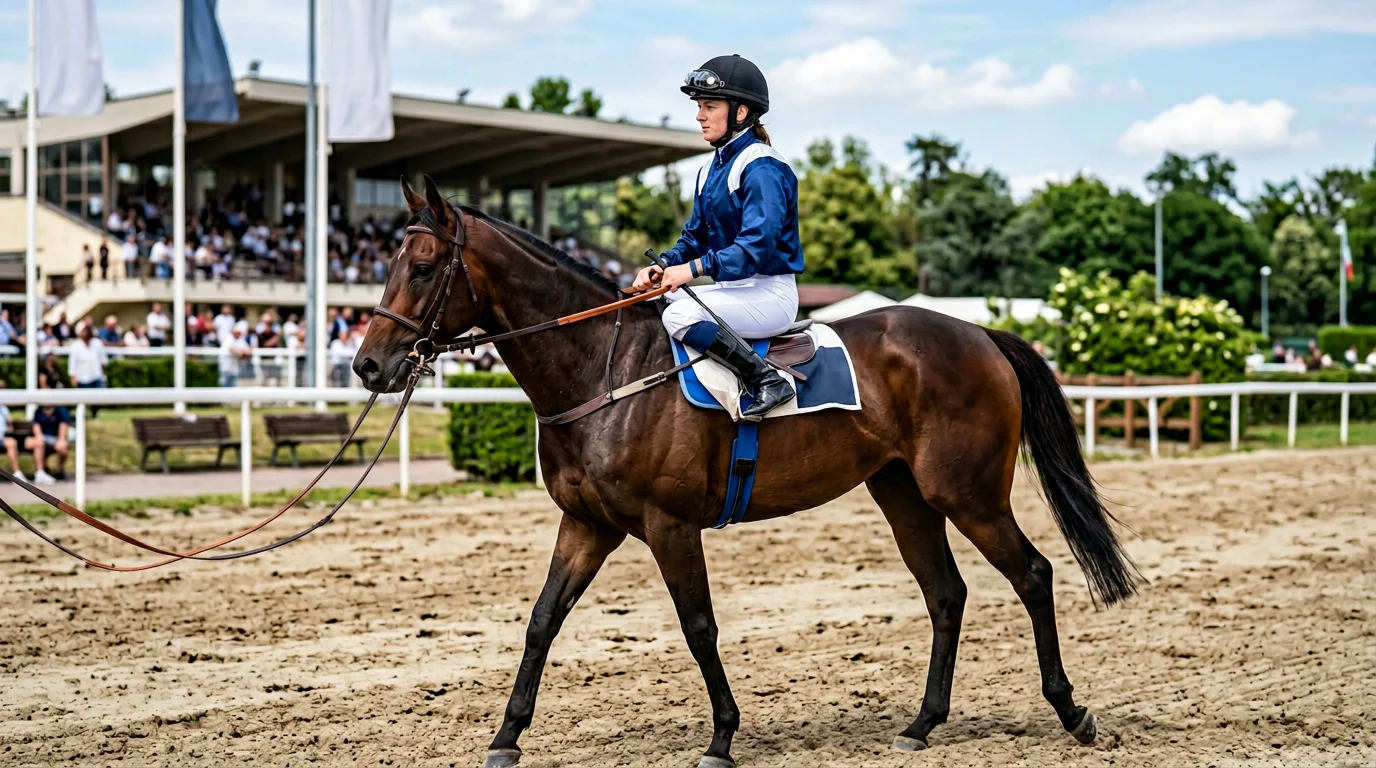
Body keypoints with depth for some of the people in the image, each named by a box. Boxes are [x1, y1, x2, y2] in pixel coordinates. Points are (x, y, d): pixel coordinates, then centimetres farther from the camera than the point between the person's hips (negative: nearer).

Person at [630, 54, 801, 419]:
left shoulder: (762, 168, -16)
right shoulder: (711, 169, 13)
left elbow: (756, 246, -26)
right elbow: (695, 237, 15)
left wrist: (695, 268, -30)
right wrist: (662, 266, -4)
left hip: (770, 294, -9)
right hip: (733, 289, 10)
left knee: (680, 315, -29)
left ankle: (770, 381, -23)